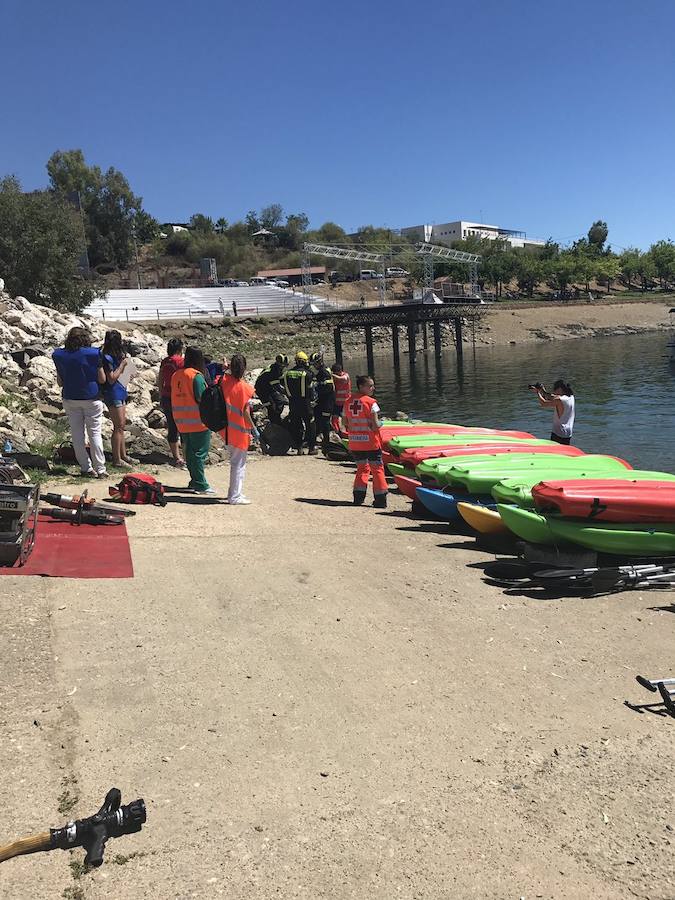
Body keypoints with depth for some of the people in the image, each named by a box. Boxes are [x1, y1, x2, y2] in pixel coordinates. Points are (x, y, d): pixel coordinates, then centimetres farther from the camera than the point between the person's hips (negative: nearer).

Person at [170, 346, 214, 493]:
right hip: (198, 421, -7)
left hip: (182, 422, 7)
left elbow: (175, 398, 14)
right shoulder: (197, 376, -14)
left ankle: (195, 481, 23)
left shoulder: (176, 375, 9)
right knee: (199, 453, -1)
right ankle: (200, 485, 0)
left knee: (190, 452, 15)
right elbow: (202, 398, -18)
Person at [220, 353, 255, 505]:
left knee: (235, 461, 20)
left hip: (226, 429, 6)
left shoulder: (224, 381, -3)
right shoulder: (245, 387, -15)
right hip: (240, 430, -6)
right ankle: (235, 496, 6)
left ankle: (234, 492, 25)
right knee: (239, 464, 3)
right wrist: (254, 429, -7)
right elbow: (245, 412, -16)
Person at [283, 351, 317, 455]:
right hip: (305, 402, -4)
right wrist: (312, 398, 11)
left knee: (295, 425, 9)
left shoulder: (287, 373, 4)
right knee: (310, 424, 7)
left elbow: (286, 388, 9)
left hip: (292, 403, 4)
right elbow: (310, 389, -5)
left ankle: (298, 448, 9)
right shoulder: (307, 373, -10)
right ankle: (311, 447, 8)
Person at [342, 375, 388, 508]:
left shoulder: (348, 401, 3)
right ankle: (380, 499, 7)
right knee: (377, 468, 7)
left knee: (362, 468, 20)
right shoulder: (371, 402, -13)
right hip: (370, 442, -5)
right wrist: (380, 423, 4)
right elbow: (375, 425, -17)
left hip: (354, 443, 5)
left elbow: (345, 424, 7)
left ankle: (358, 497, 14)